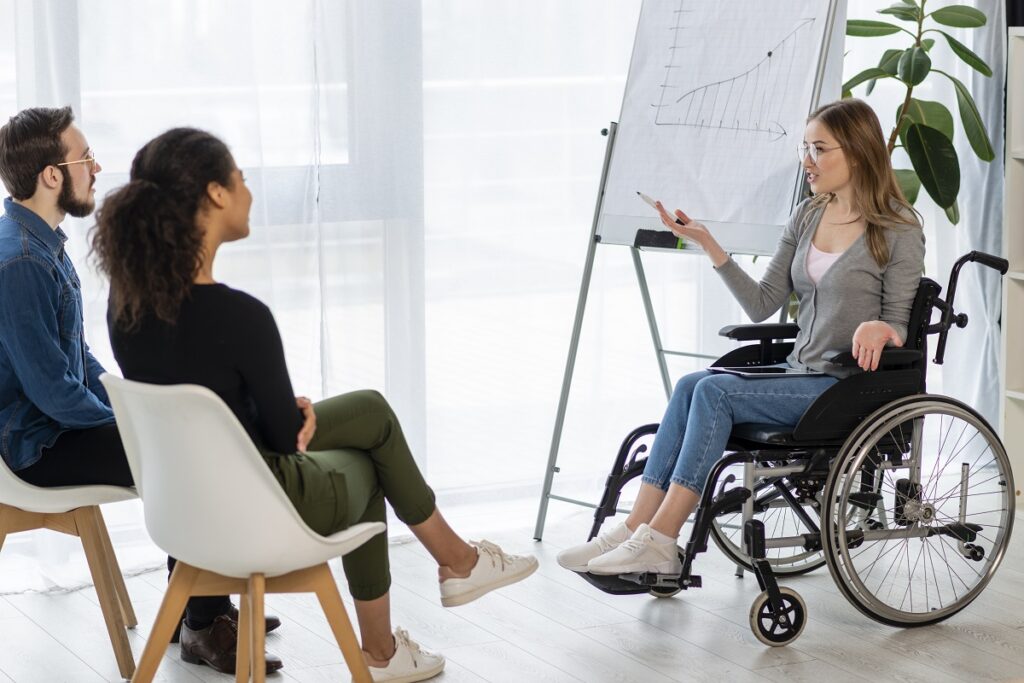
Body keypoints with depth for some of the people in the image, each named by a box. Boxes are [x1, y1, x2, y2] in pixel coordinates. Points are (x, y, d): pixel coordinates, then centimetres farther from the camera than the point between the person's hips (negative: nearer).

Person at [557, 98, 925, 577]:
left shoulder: (898, 232, -7)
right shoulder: (806, 217, 12)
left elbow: (898, 327, -4)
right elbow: (763, 306, 10)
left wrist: (880, 328, -28)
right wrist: (707, 244, 3)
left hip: (849, 385, -7)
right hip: (800, 374, 7)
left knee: (715, 391, -24)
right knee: (690, 385, -17)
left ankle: (659, 540, -24)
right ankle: (635, 529, -23)